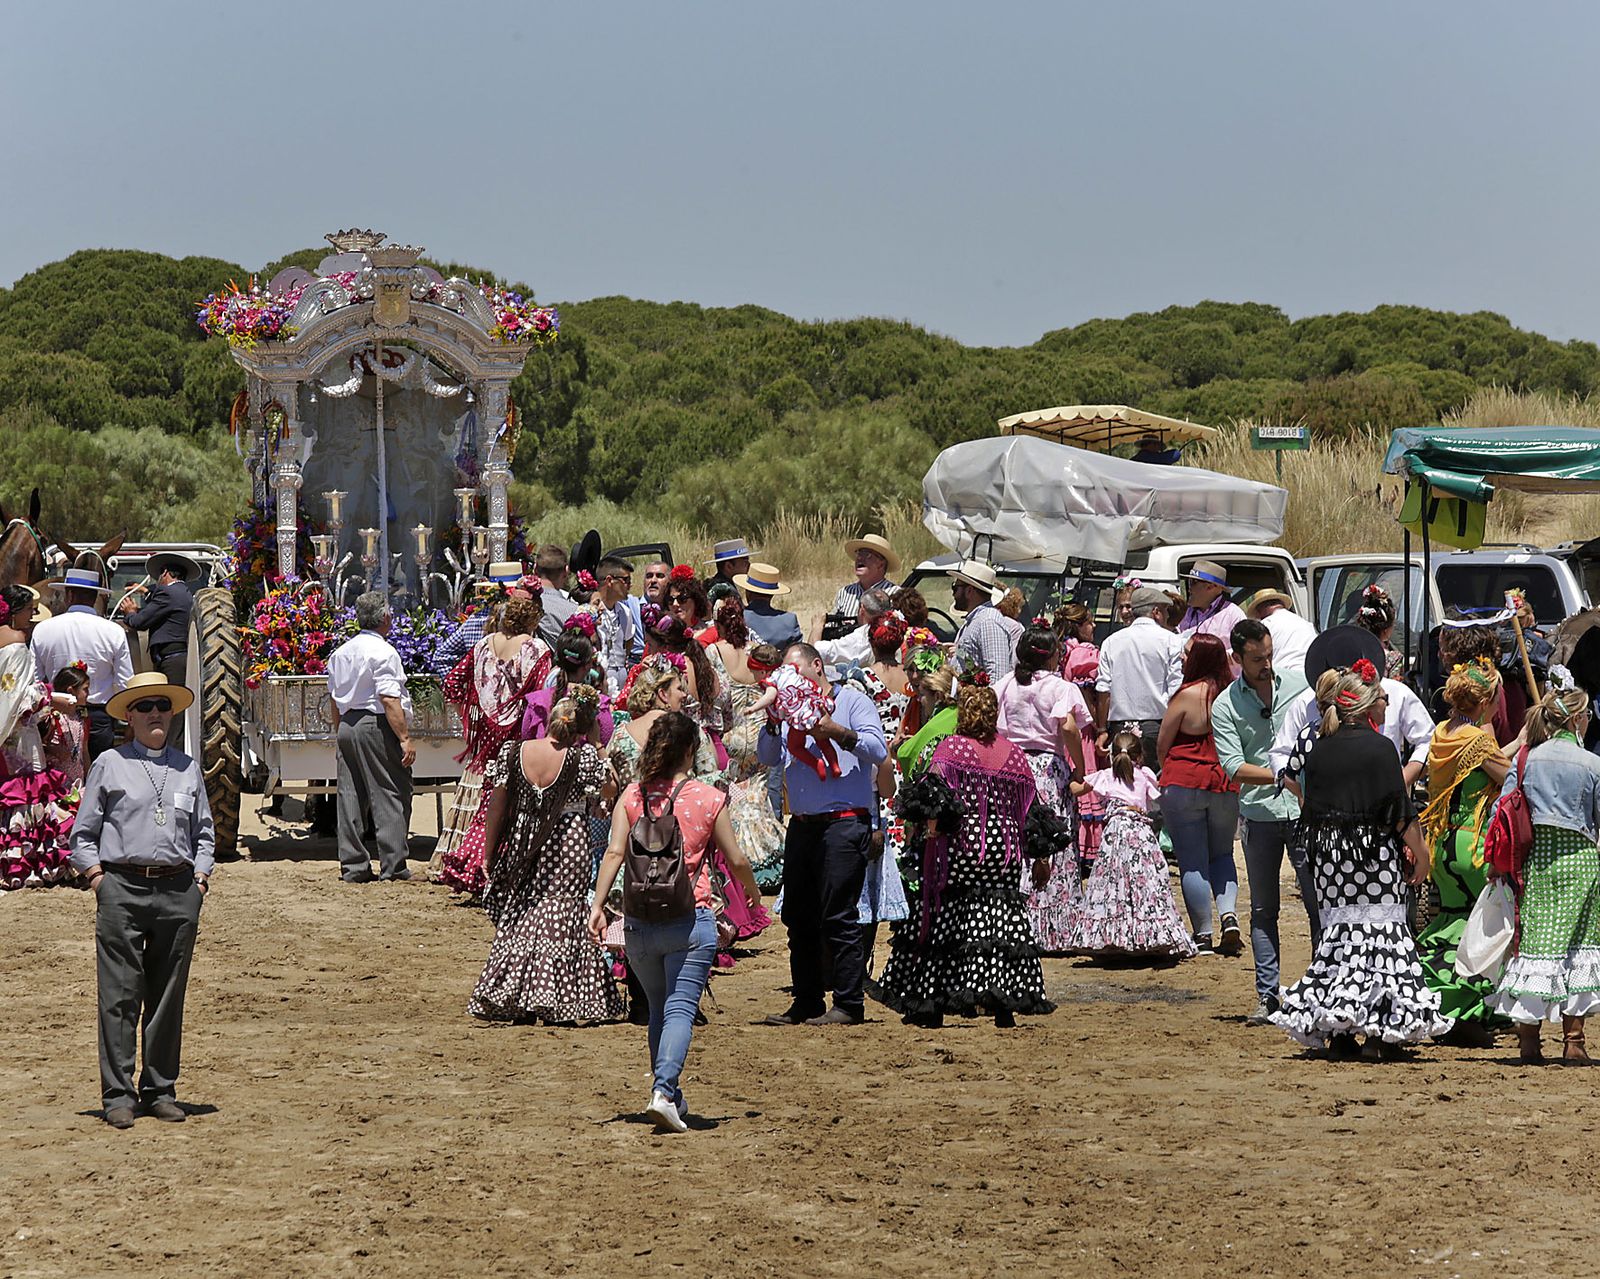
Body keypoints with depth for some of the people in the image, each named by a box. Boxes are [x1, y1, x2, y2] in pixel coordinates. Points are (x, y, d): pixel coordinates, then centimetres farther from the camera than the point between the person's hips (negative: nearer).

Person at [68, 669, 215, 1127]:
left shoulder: (188, 768, 16)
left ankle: (160, 1090, 15)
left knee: (169, 997, 6)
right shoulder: (109, 764, 7)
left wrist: (201, 873, 7)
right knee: (120, 996, -5)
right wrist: (97, 877, -4)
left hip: (179, 892, 3)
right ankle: (118, 1095, -2)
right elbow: (83, 834, 8)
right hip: (123, 888, -3)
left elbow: (204, 831, 22)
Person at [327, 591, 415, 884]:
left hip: (347, 726, 8)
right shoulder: (383, 652, -12)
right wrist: (405, 738, -18)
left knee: (351, 798, 8)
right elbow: (389, 700, -19)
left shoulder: (340, 653, 13)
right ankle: (392, 866, -5)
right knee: (390, 797, -3)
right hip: (377, 727, -8)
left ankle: (353, 867, 10)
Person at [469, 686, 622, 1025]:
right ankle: (554, 1001, 0)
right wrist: (595, 744, 3)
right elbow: (610, 790, 3)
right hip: (569, 845, -3)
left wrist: (489, 854, 9)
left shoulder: (513, 753, -5)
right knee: (560, 920, 4)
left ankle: (510, 999, 13)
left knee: (516, 920, 12)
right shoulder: (584, 757, -13)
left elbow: (496, 806, 0)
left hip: (522, 847, 3)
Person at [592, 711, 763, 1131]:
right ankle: (664, 1090, -26)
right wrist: (752, 892, 24)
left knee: (658, 1009, 19)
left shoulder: (632, 796, 4)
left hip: (640, 920, 3)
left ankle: (668, 1094, 25)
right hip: (690, 921, -3)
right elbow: (736, 860, 5)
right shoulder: (708, 798, -1)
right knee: (680, 1009, -7)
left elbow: (614, 852, -6)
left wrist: (597, 906, -8)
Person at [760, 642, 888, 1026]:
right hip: (802, 826, 7)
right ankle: (807, 1002, 17)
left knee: (838, 918, -9)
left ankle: (848, 1004, -6)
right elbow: (768, 757, 11)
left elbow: (879, 749, -11)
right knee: (798, 918, 9)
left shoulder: (853, 701, 1)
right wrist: (773, 722, -4)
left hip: (844, 824, -7)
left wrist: (838, 732, -22)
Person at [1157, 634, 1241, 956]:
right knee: (1222, 855, 20)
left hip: (1184, 784, -5)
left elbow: (1162, 745, -2)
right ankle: (1229, 916, 0)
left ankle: (1203, 935, 4)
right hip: (1227, 785, 5)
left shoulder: (1187, 695, -12)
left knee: (1192, 862, 3)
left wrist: (1168, 773, 15)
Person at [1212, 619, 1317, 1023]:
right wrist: (1280, 776, -21)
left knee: (1319, 903, -3)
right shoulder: (1224, 706, 0)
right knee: (1263, 909, 7)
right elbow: (1233, 766, -9)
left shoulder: (1299, 682, 4)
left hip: (1304, 810, 0)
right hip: (1259, 813, 0)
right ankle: (1267, 996, 12)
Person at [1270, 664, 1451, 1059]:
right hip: (1375, 853, -6)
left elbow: (1309, 808, 11)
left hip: (1327, 853, 6)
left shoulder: (1318, 751, 7)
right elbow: (1399, 809, -12)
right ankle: (1381, 1033, -5)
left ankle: (1336, 1032, 9)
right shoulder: (1378, 748, -10)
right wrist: (1418, 850, -4)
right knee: (1381, 930, -1)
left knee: (1337, 929, 11)